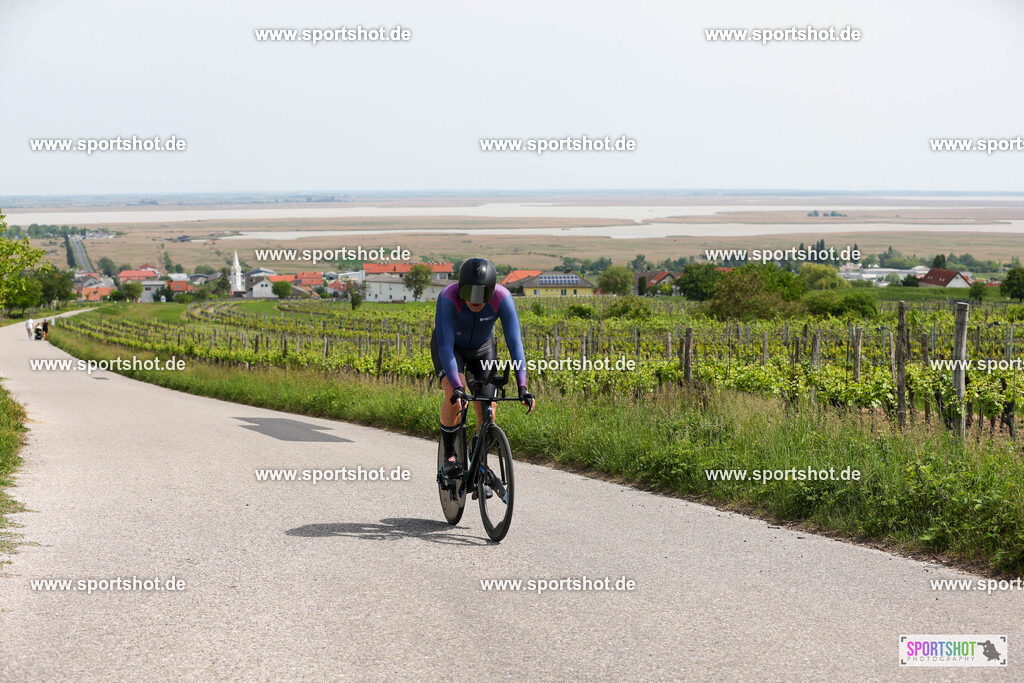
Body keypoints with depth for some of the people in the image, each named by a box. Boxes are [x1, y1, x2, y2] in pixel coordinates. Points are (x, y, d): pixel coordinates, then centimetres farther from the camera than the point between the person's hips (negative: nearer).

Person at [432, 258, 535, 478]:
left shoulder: (502, 298, -33)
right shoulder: (448, 298, -38)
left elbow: (515, 342, -34)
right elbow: (445, 346, -41)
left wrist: (522, 386, -43)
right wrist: (457, 388, -51)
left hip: (482, 348, 2)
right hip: (450, 346, -2)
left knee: (488, 407, -8)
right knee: (454, 395, -27)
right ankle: (449, 454, -6)